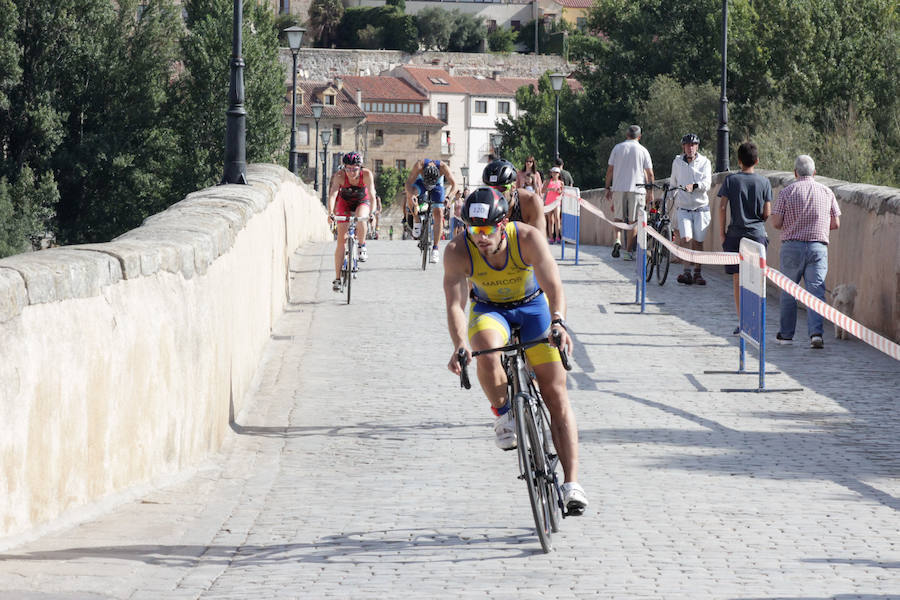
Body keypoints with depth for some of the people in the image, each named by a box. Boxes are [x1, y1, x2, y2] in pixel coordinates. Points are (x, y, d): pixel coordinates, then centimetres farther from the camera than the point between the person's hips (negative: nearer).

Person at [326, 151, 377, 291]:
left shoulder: (367, 174, -29)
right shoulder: (340, 175, -30)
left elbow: (372, 194, -31)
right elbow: (333, 194, -39)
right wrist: (330, 213, -52)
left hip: (362, 202, 0)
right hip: (344, 202, 0)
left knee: (361, 220, -36)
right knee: (341, 238, -9)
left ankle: (362, 247, -7)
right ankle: (337, 278, -4)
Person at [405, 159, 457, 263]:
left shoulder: (443, 167, -35)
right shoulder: (419, 165, -37)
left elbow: (454, 184, -33)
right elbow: (409, 183, -40)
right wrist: (411, 194, -60)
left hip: (437, 186, 0)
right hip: (420, 183, 0)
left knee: (438, 213, -15)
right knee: (410, 194, -33)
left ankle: (435, 248, -9)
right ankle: (417, 222, -11)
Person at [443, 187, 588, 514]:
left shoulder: (529, 238, -28)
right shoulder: (457, 251, -26)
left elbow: (554, 287, -35)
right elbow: (455, 303, -31)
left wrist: (558, 321, -55)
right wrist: (460, 345, -49)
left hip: (533, 307, 0)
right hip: (489, 310, 0)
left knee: (556, 394, -7)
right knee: (487, 351, -37)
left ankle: (571, 483, -5)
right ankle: (502, 413, -10)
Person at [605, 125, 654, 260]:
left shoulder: (617, 148, 5)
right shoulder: (643, 150, 3)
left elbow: (610, 170, 4)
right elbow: (649, 173, 3)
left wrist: (608, 188, 10)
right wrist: (650, 191, 12)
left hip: (619, 188, 1)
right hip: (637, 189, -1)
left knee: (618, 217, 14)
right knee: (633, 221, 3)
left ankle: (617, 240, -11)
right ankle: (628, 252, 1)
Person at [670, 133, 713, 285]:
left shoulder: (704, 162, -1)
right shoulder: (677, 162, 6)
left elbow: (707, 183, -13)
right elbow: (673, 182, 20)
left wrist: (694, 186, -32)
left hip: (701, 207, -1)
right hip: (683, 208, 1)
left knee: (698, 241, 2)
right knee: (685, 238, -17)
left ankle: (698, 273, 17)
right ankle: (687, 272, -15)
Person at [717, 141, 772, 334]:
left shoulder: (730, 180, -2)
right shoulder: (764, 182, 0)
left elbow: (722, 208, -6)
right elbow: (767, 213, -1)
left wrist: (722, 233, 2)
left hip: (735, 234, -1)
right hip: (758, 234, 1)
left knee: (738, 280, 5)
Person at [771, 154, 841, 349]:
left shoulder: (787, 192, -2)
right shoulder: (827, 192, 5)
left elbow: (776, 223, -5)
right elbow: (836, 223, 7)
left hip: (792, 247, -1)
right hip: (818, 246, 1)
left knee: (788, 292, 12)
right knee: (816, 291, -3)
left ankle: (786, 334, 19)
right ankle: (816, 332, -19)